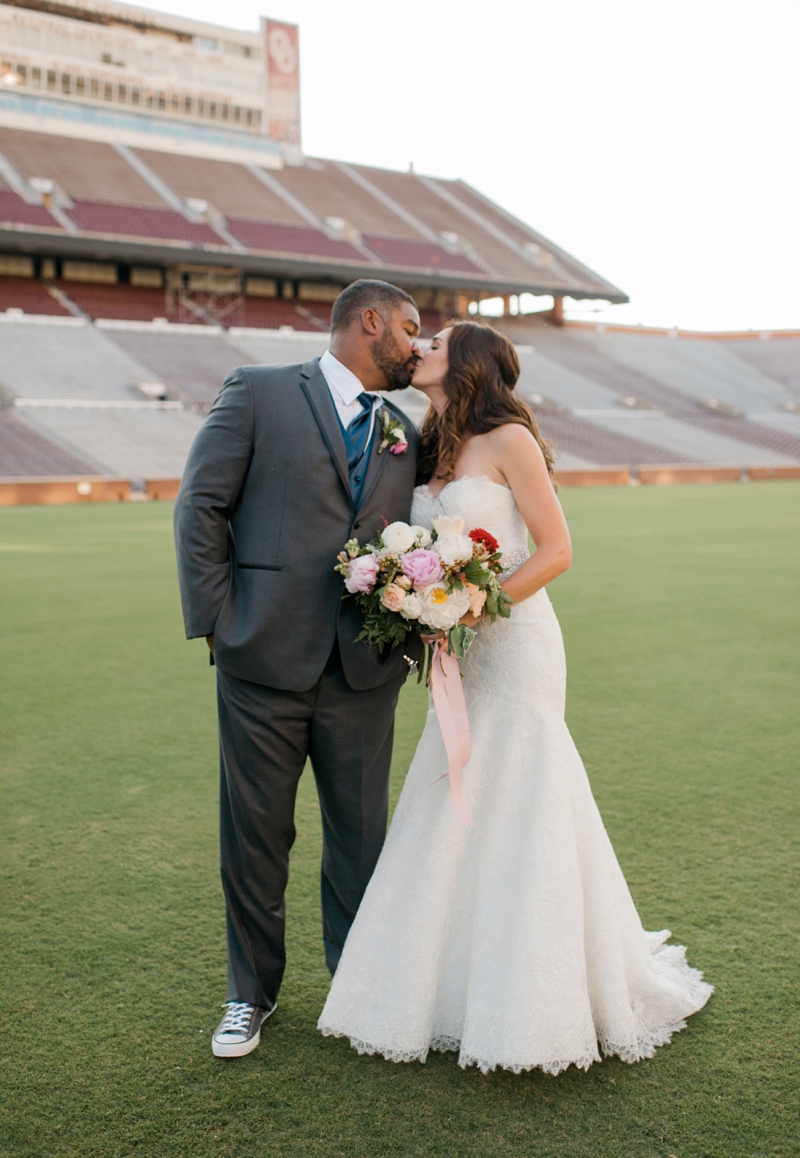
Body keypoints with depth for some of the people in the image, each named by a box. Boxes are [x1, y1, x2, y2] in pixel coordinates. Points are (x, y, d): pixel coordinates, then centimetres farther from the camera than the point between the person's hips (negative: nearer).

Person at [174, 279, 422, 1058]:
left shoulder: (404, 436, 15)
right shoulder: (259, 393, 1)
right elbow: (201, 507, -2)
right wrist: (216, 623, -7)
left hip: (364, 674, 4)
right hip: (264, 664, -3)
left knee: (360, 837, 12)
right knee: (254, 838, 8)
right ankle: (251, 994, 29)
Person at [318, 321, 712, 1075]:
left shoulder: (508, 441, -8)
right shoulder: (429, 452, 13)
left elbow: (556, 549, -11)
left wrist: (475, 608, -18)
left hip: (514, 645, -7)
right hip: (461, 654, 7)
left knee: (518, 811, -3)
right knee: (454, 816, 9)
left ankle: (537, 1005, 11)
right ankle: (461, 986, 23)